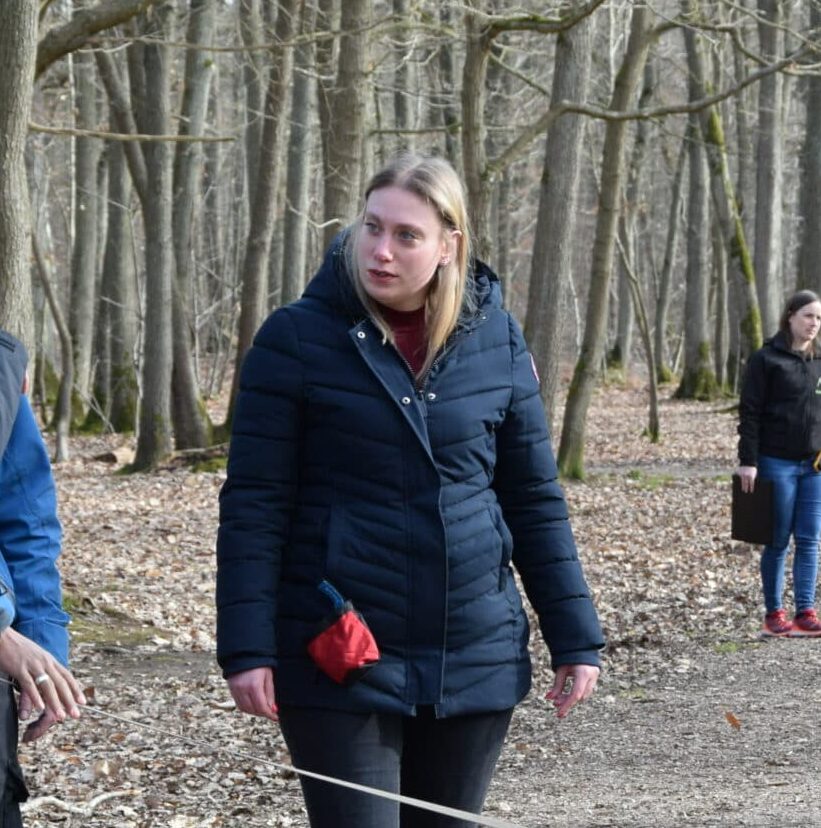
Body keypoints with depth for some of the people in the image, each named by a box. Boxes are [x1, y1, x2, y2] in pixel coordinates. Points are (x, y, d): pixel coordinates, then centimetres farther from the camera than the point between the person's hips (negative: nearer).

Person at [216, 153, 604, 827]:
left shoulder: (497, 340, 4)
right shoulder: (297, 338, -5)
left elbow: (535, 499, 9)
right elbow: (254, 503, -6)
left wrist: (576, 639, 6)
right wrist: (248, 646, -13)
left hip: (475, 658, 3)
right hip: (339, 662, -3)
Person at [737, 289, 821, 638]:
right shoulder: (767, 359, -5)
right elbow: (750, 413, -8)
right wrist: (748, 461, -12)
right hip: (777, 462, -5)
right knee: (778, 541, 1)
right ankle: (773, 612, 9)